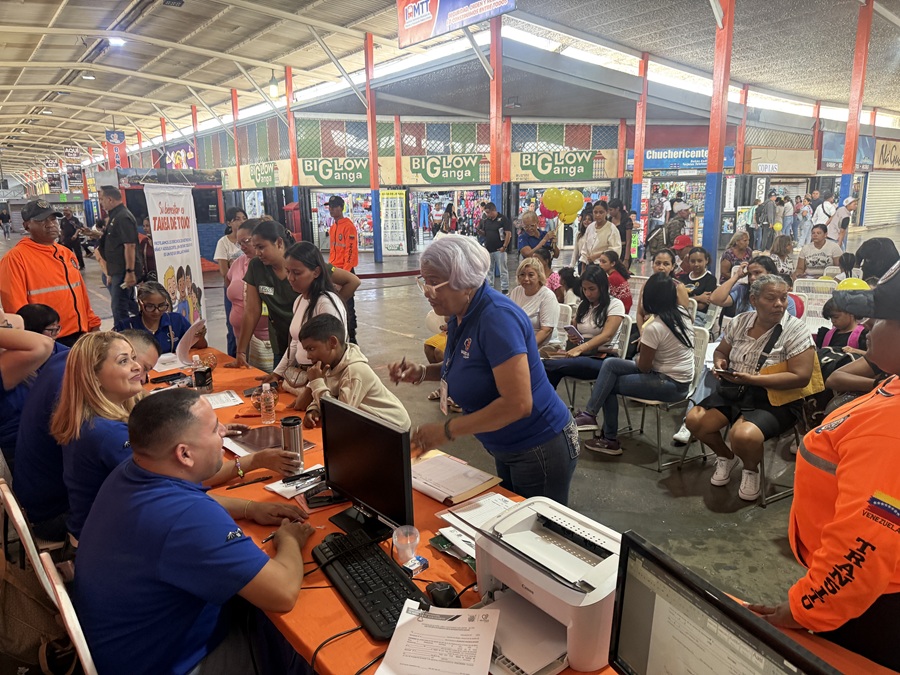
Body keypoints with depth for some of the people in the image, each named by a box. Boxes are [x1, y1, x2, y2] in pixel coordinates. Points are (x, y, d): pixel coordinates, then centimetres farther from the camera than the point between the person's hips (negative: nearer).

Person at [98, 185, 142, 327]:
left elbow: (130, 245, -24)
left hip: (123, 272, -10)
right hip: (118, 271, 10)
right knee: (130, 304, 18)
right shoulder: (115, 216, 16)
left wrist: (130, 272, -27)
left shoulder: (123, 217, -16)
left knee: (119, 309, -6)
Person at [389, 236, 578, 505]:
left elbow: (518, 403, -31)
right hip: (507, 450, 9)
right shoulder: (460, 315, 0)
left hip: (541, 449, -9)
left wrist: (447, 430, -26)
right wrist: (422, 373, -2)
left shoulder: (497, 317, -27)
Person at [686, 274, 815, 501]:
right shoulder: (740, 322, 2)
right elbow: (721, 350, 19)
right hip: (734, 391, 6)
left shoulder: (796, 330, -13)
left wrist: (752, 379, -26)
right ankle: (726, 456, 20)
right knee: (694, 420, -11)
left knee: (744, 435, -32)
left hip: (775, 400, -5)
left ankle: (751, 469, 6)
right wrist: (720, 363, -7)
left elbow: (801, 377, -19)